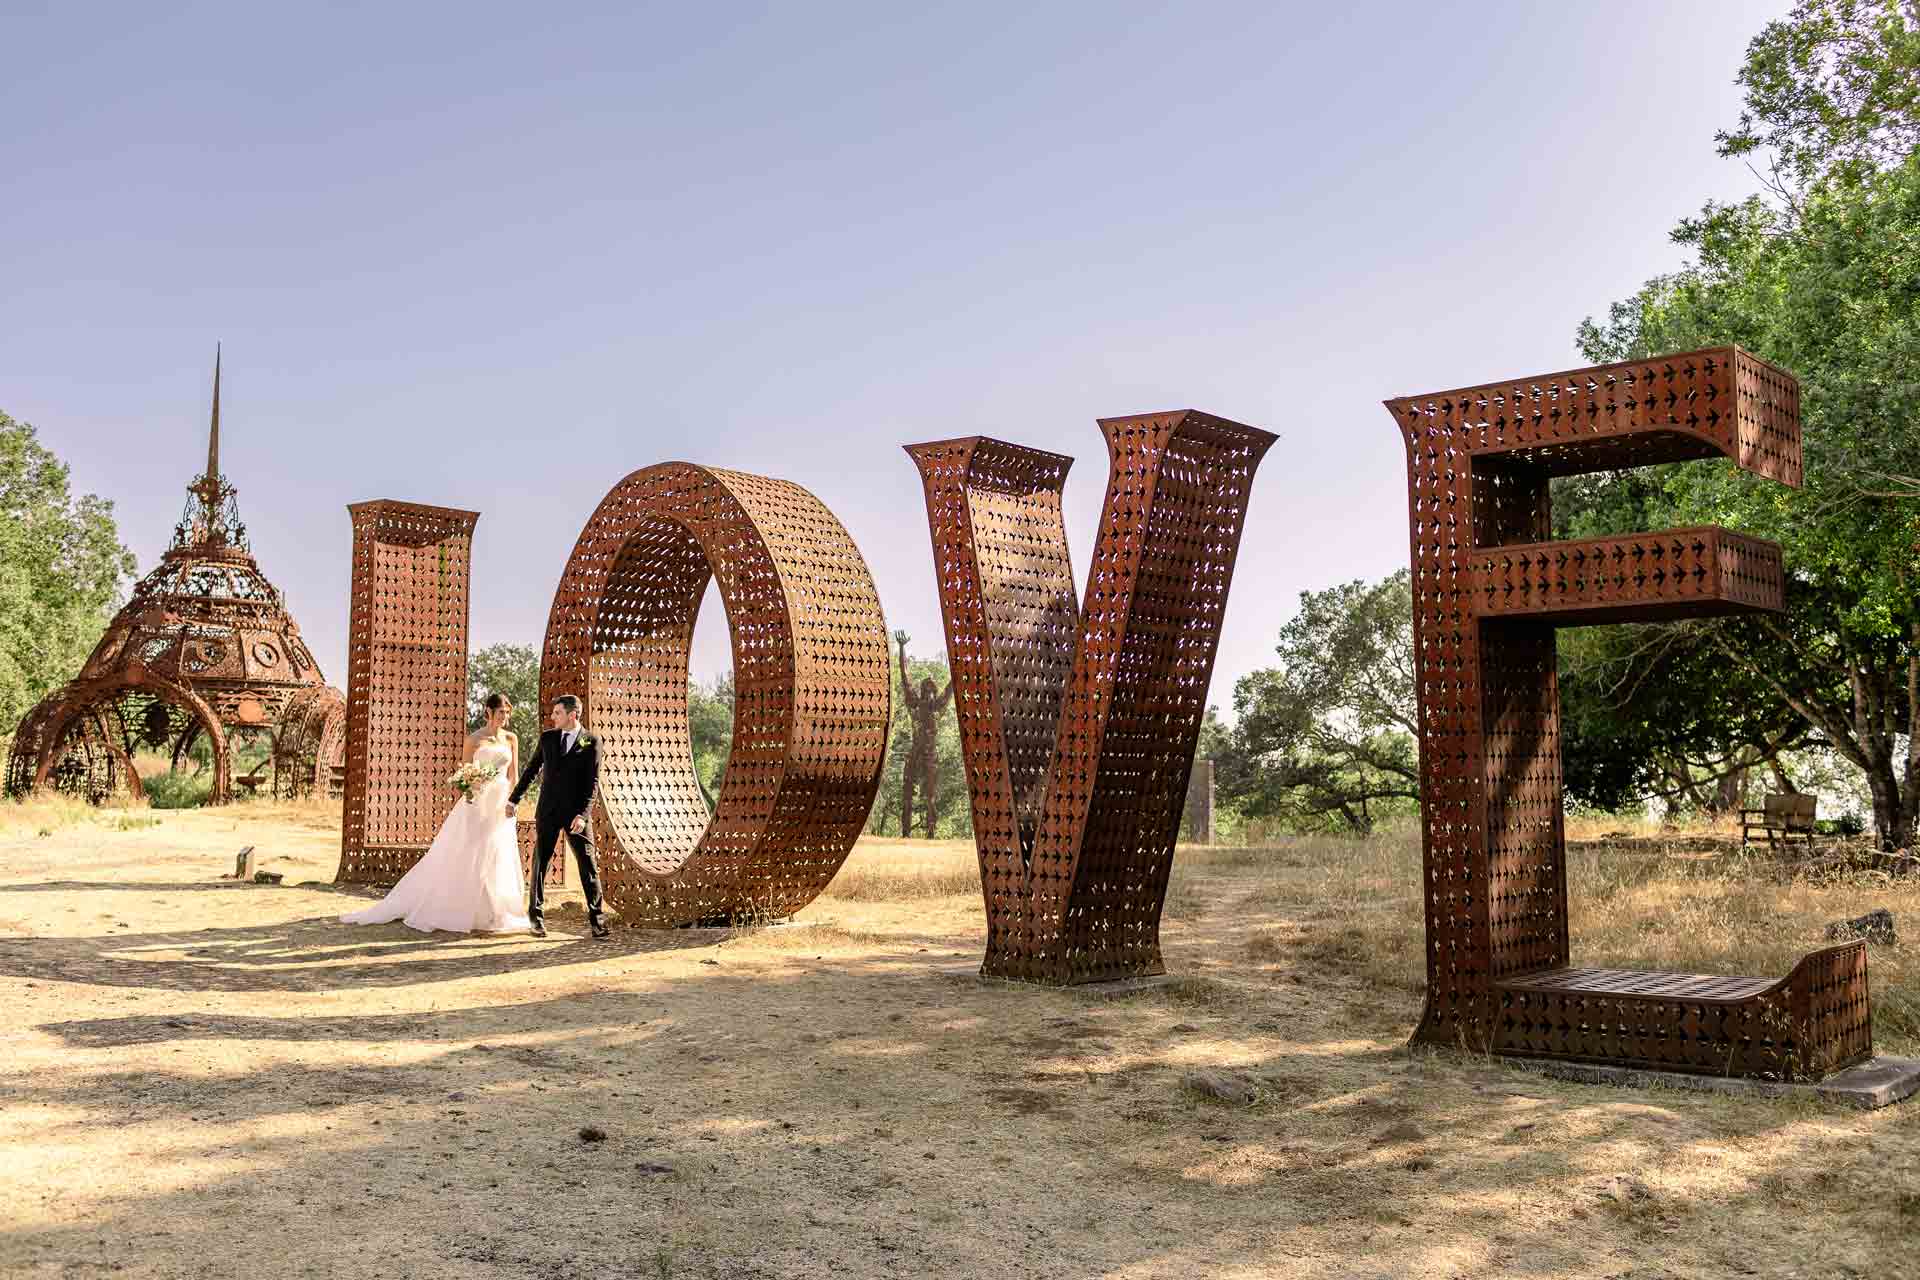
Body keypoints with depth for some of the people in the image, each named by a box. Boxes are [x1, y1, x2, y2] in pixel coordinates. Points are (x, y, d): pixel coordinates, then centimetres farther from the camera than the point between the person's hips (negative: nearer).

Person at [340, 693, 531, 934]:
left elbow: (513, 775, 8)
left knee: (498, 858, 5)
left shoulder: (511, 739, 8)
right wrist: (467, 790, -18)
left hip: (501, 803, 3)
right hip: (477, 802, -3)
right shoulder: (474, 739, -1)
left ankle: (494, 913, 15)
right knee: (468, 857, -3)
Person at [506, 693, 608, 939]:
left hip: (576, 812, -3)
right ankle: (536, 914, 15)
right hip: (548, 810, 3)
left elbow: (593, 782, -8)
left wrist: (583, 815, -17)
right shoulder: (547, 738, 8)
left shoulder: (591, 742, -3)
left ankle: (597, 918, 2)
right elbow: (531, 770, 17)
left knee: (588, 864, -3)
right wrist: (513, 799, 15)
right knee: (540, 861, 5)